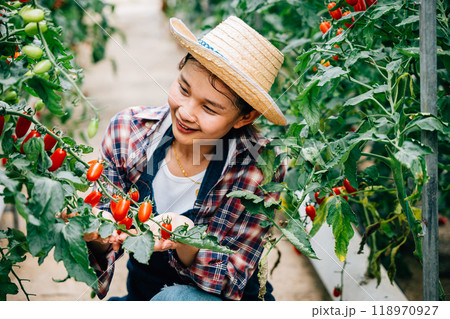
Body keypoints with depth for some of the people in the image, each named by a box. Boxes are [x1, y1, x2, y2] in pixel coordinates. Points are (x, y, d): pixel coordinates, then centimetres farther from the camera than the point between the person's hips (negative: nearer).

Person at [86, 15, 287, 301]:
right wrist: (97, 236, -29)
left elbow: (231, 280, -17)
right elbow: (104, 250, -4)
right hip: (141, 296, 4)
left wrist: (188, 241, -37)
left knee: (179, 299, -35)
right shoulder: (127, 131, -12)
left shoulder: (262, 169, -21)